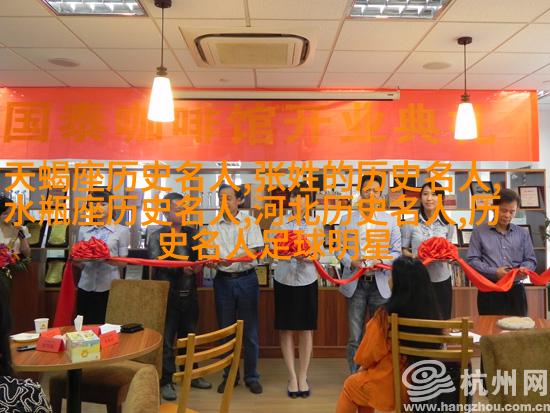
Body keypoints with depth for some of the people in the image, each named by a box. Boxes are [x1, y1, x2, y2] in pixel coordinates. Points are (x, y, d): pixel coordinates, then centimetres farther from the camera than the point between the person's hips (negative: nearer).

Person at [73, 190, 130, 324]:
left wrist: (107, 259, -20)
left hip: (109, 287, -3)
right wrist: (77, 260, -10)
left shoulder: (122, 230, -1)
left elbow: (123, 262, -2)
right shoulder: (83, 230, 9)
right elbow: (79, 263, 12)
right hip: (86, 286, 3)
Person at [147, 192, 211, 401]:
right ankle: (166, 381, 16)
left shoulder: (192, 233, 9)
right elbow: (157, 263, -15)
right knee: (167, 338, 4)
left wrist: (198, 265, -18)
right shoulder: (157, 236, -4)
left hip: (189, 293, 4)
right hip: (167, 295, -4)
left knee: (189, 335, 17)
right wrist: (181, 268, -26)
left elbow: (199, 257, 4)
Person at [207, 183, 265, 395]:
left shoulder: (249, 223, -2)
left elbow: (254, 251, -12)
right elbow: (211, 255, 4)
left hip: (246, 279, -2)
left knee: (249, 330, 6)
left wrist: (233, 259, -28)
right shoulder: (213, 226, 6)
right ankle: (229, 375, 27)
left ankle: (252, 376, 21)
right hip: (223, 280, 3)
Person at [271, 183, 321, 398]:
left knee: (306, 330, 7)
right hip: (284, 280, 0)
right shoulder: (279, 223, 2)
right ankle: (292, 376, 18)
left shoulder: (316, 224, 2)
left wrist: (307, 257, -22)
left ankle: (303, 377, 21)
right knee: (286, 329, 4)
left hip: (307, 281, 0)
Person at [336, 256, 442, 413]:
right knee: (364, 378, 30)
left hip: (390, 387, -5)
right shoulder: (431, 313, -10)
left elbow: (365, 357, -12)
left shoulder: (386, 315, -25)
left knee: (350, 385, 25)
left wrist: (365, 366, 12)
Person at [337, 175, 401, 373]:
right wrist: (352, 263, -14)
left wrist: (381, 262, -14)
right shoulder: (346, 219, 6)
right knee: (355, 337, 6)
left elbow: (396, 251, 5)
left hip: (380, 283, 1)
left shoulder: (390, 220, 7)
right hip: (355, 283, 0)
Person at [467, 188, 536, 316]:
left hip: (516, 291, 3)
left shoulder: (522, 234, 12)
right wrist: (494, 272, -18)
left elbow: (531, 260, 12)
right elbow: (472, 260, -5)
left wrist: (524, 269, -11)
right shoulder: (479, 231, 0)